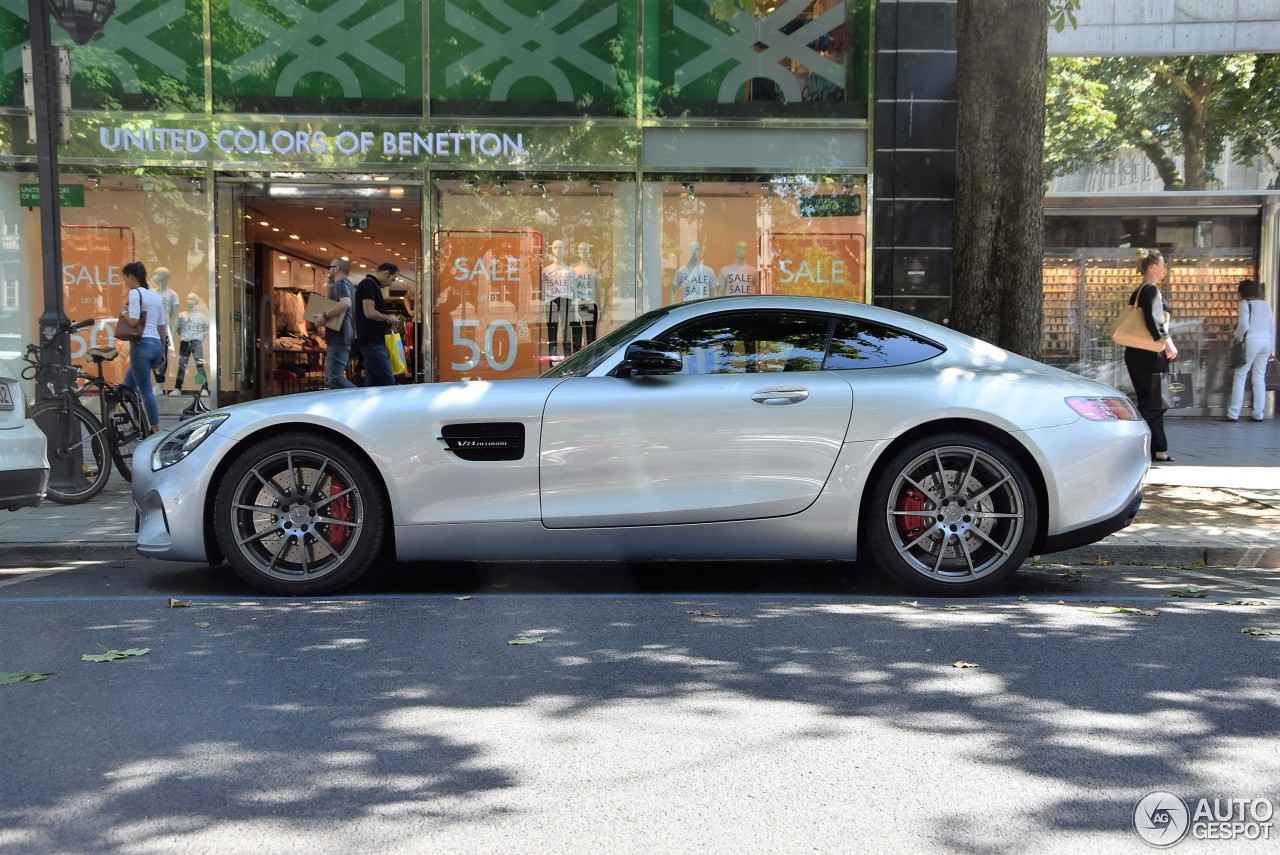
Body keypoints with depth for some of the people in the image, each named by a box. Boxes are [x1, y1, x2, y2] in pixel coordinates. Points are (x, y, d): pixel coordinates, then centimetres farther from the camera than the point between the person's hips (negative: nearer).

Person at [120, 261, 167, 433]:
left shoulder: (135, 293, -7)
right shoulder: (156, 295, 16)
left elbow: (133, 321, -18)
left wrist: (124, 311, 2)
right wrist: (162, 351, 22)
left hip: (142, 344, -8)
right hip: (156, 344, 8)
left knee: (145, 389, -4)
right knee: (129, 382, 21)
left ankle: (156, 430, -4)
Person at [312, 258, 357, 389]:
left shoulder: (341, 283, -6)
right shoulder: (347, 285, 25)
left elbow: (346, 303, -26)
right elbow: (328, 303, 30)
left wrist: (325, 315, -22)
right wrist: (330, 288, 21)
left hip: (339, 340, -11)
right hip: (340, 339, 11)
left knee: (335, 379, -18)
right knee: (330, 380, 10)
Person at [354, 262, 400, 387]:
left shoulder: (371, 285, 21)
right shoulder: (369, 284, -10)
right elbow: (369, 312, -20)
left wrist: (387, 320, 13)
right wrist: (388, 318, -6)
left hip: (373, 340, 10)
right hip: (372, 341, -10)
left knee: (372, 383, 8)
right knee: (388, 382, -14)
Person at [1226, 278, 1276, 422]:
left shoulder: (1245, 303, -4)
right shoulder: (1265, 304, 14)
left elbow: (1244, 324, -17)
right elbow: (1272, 327, 14)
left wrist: (1237, 335, 2)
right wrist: (1272, 348, 19)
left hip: (1251, 341, -6)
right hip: (1266, 342, 6)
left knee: (1240, 377, -3)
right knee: (1259, 378, 9)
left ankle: (1233, 414, -6)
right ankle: (1258, 414, 9)